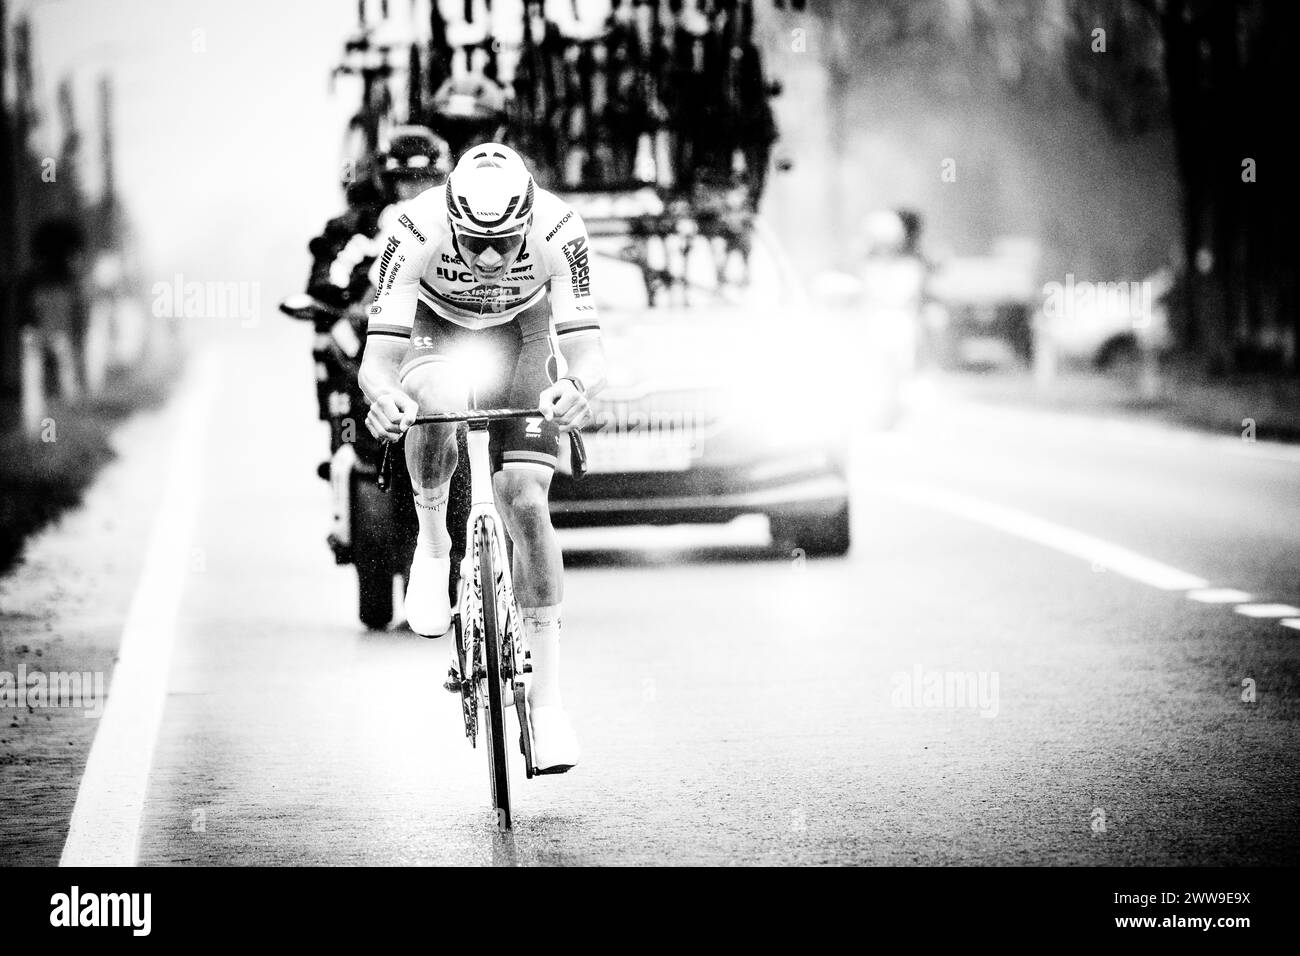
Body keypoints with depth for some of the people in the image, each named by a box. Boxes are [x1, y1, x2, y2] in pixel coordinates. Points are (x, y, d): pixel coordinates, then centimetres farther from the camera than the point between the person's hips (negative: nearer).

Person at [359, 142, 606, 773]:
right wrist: (382, 395, -60)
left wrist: (578, 386, -59)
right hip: (438, 332, 0)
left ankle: (546, 695, -6)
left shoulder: (557, 230, -34)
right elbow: (378, 355, -38)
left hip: (521, 334, 0)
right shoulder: (417, 232, -36)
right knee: (433, 413, -36)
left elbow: (586, 346, -36)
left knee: (526, 503, -14)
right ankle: (432, 549, -6)